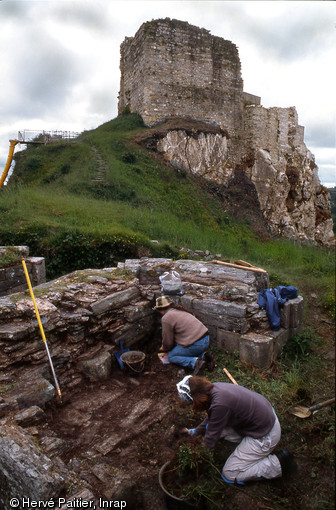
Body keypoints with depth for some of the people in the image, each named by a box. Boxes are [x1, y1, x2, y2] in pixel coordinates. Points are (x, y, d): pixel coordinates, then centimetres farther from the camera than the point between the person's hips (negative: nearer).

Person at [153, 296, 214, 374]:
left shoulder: (166, 318, -7)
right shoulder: (179, 311, 20)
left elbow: (168, 341, 1)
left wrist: (164, 348, 24)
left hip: (196, 344, -9)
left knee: (171, 357, 8)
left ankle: (194, 362, -11)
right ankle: (203, 356, 9)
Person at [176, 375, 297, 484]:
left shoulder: (219, 404, -32)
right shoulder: (214, 388, -7)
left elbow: (211, 438, -15)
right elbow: (210, 418, 15)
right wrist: (195, 431, 25)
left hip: (265, 436, -9)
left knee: (229, 475, 1)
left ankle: (279, 463, 0)